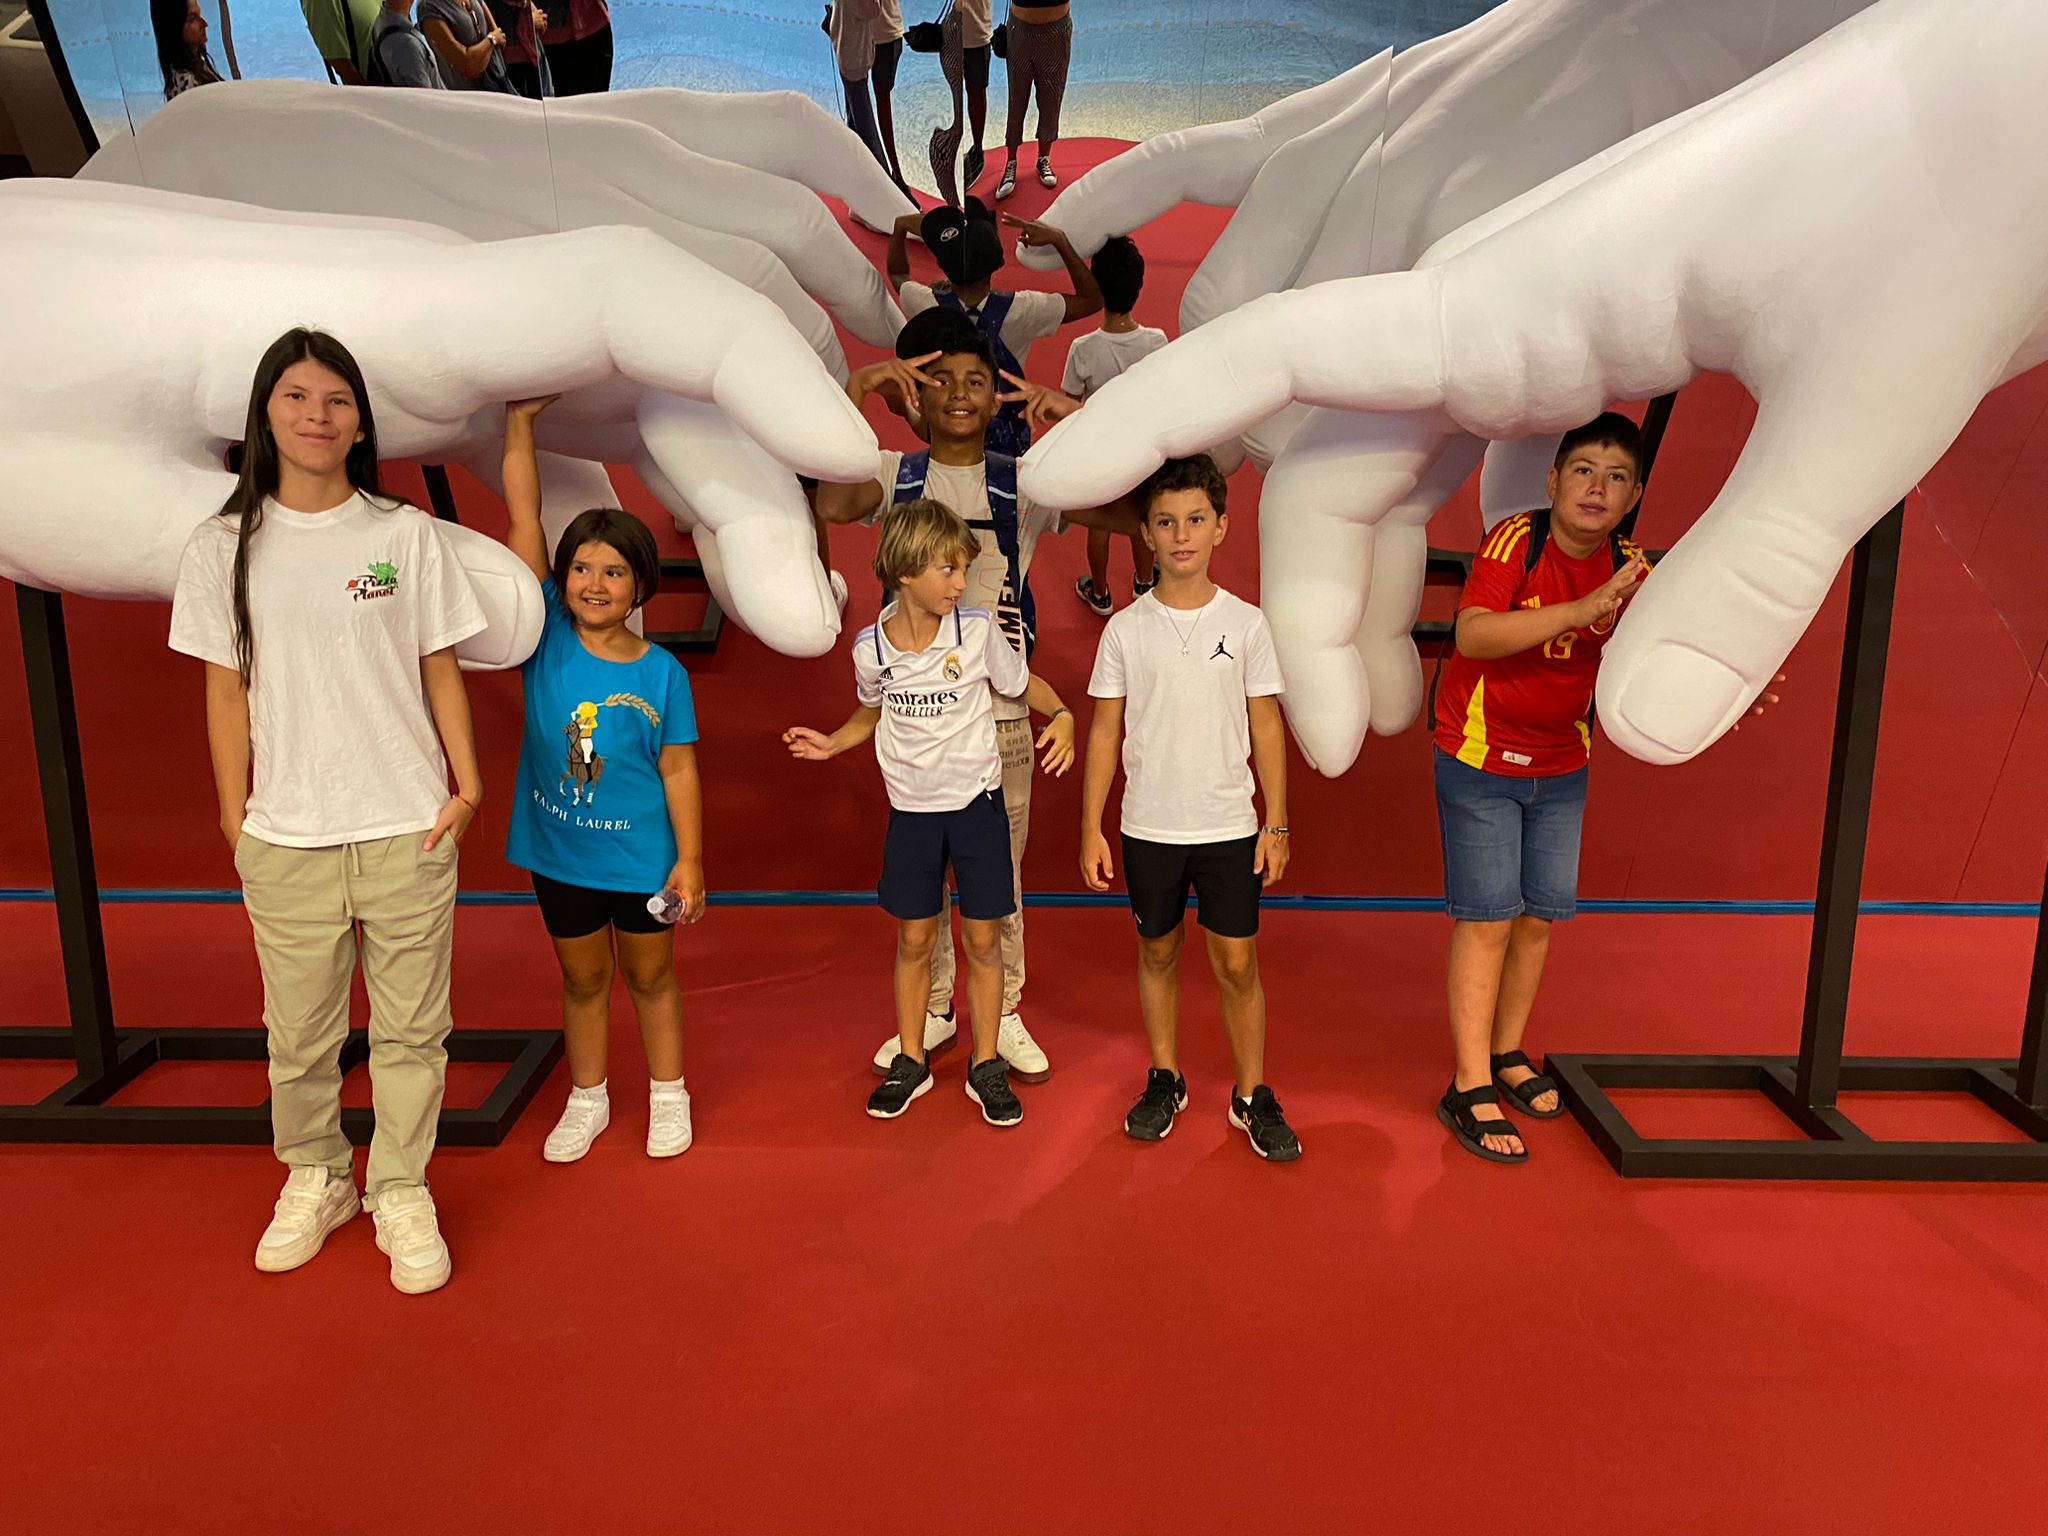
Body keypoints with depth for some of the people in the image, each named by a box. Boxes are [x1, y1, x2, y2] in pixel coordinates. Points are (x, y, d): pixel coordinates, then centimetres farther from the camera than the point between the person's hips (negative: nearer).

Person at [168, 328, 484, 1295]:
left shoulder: (405, 535, 2)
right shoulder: (223, 548, 4)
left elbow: (440, 672, 4)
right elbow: (226, 690, 6)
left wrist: (466, 786, -1)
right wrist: (234, 814, 3)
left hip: (408, 827, -1)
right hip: (285, 839, 1)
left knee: (411, 1029, 7)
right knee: (298, 1032, 11)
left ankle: (401, 1191, 24)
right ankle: (315, 1178, 34)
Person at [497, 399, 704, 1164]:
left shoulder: (661, 672, -10)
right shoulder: (547, 639, -7)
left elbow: (678, 768, -6)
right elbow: (523, 520, -10)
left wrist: (690, 859, -8)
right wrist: (520, 419, -11)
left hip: (642, 855, -2)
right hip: (559, 852, 2)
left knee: (650, 977, 16)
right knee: (582, 980, 18)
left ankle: (668, 1097, 33)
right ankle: (587, 1100, 35)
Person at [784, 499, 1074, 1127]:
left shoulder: (977, 628, -12)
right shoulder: (871, 647, -7)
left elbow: (1021, 682, 3)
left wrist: (1062, 716, -16)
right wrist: (832, 743, -3)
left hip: (977, 802, -1)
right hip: (912, 810, 1)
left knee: (983, 939, 6)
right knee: (914, 939, 11)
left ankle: (986, 1066, 23)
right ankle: (910, 1060, 29)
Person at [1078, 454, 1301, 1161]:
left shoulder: (1247, 624, -3)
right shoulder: (1126, 628, -2)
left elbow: (1267, 729, 2)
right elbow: (1105, 731, 1)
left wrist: (1277, 825, -1)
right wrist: (1090, 829, -1)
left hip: (1230, 827, -1)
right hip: (1148, 828, 1)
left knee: (1237, 964, 4)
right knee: (1158, 953, 14)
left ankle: (1252, 1095, 21)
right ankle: (1165, 1080, 31)